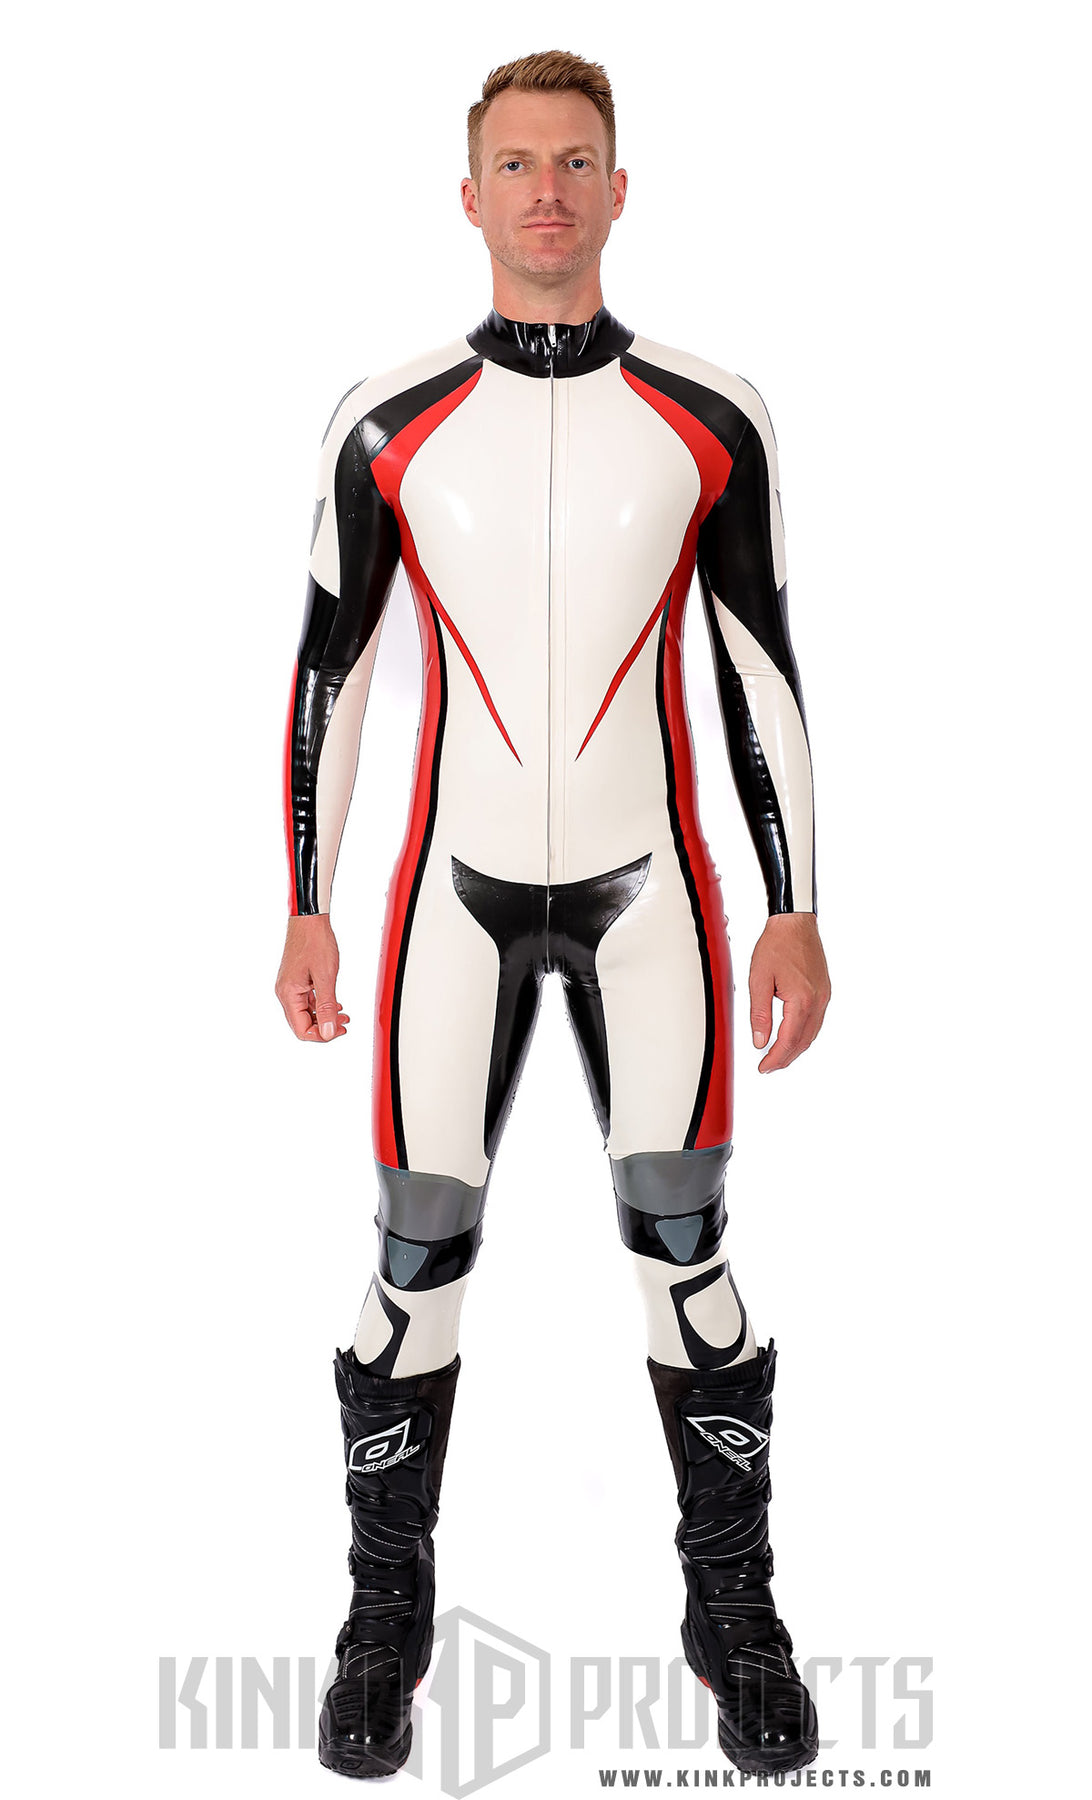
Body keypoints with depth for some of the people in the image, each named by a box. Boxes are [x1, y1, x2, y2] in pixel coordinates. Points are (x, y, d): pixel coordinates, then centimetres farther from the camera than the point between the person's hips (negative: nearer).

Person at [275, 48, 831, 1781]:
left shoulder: (710, 417, 1)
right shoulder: (388, 422, 1)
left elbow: (765, 670, 3)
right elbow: (328, 670, 5)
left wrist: (797, 910, 0)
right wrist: (306, 911, 3)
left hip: (649, 890, 0)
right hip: (459, 892, 0)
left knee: (685, 1248, 2)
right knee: (418, 1255, 2)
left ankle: (735, 1611, 20)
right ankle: (387, 1618, 21)